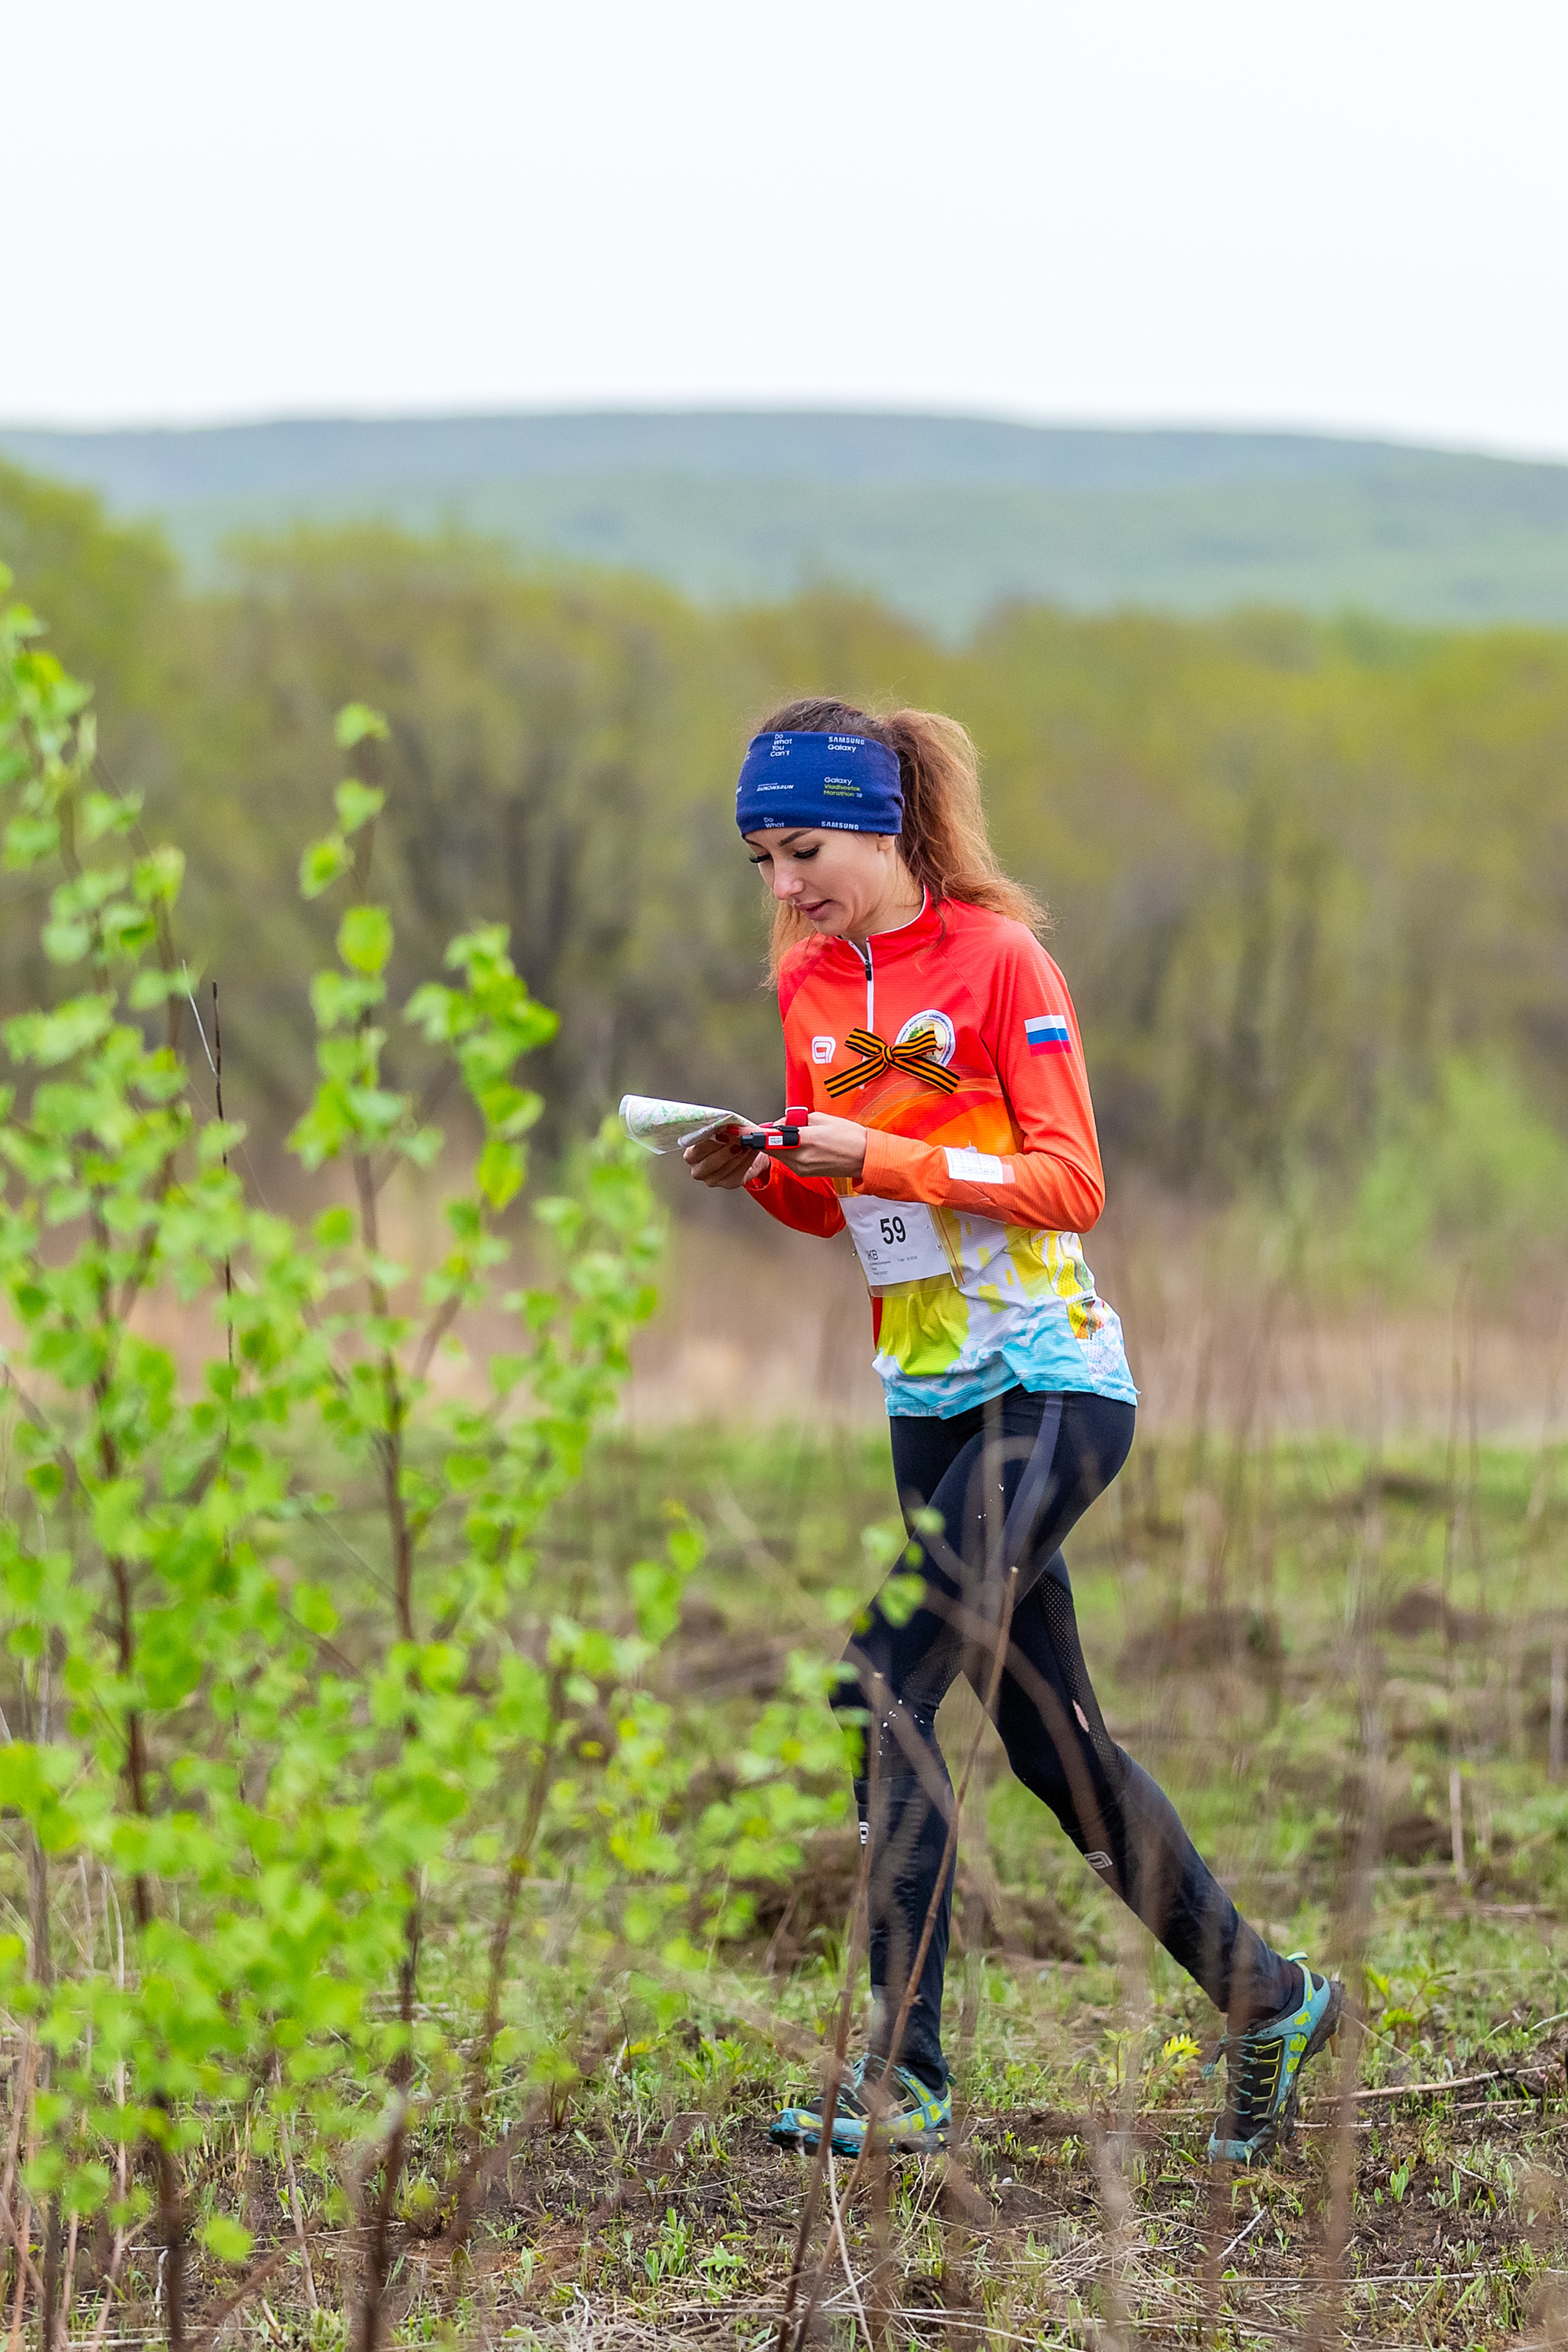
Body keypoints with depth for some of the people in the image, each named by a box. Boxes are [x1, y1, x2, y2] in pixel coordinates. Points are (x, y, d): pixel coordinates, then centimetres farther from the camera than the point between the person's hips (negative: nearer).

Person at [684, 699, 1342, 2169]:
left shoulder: (997, 958, -10)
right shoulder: (811, 983, 10)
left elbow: (1071, 1183, -14)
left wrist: (892, 1158, -22)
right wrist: (757, 1172, -4)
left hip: (1052, 1379, -8)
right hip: (926, 1391, 8)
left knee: (886, 1684, -18)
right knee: (1048, 1733, 10)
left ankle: (903, 2076, -16)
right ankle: (1266, 2001, 23)